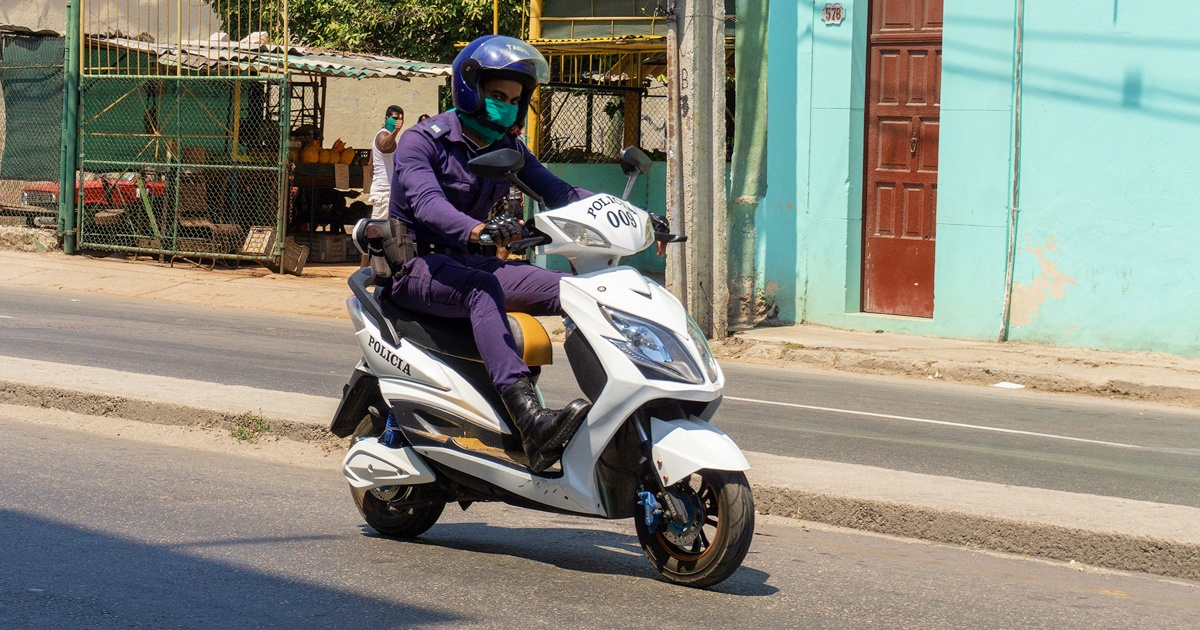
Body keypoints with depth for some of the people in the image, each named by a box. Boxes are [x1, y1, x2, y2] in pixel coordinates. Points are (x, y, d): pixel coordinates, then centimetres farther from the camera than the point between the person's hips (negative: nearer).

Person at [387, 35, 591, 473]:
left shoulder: (508, 149, 13)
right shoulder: (421, 142, -9)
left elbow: (558, 191, 2)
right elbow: (426, 201, -27)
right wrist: (477, 231, -48)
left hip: (473, 261, 7)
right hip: (416, 266, -7)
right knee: (483, 289, -39)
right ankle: (532, 424, -56)